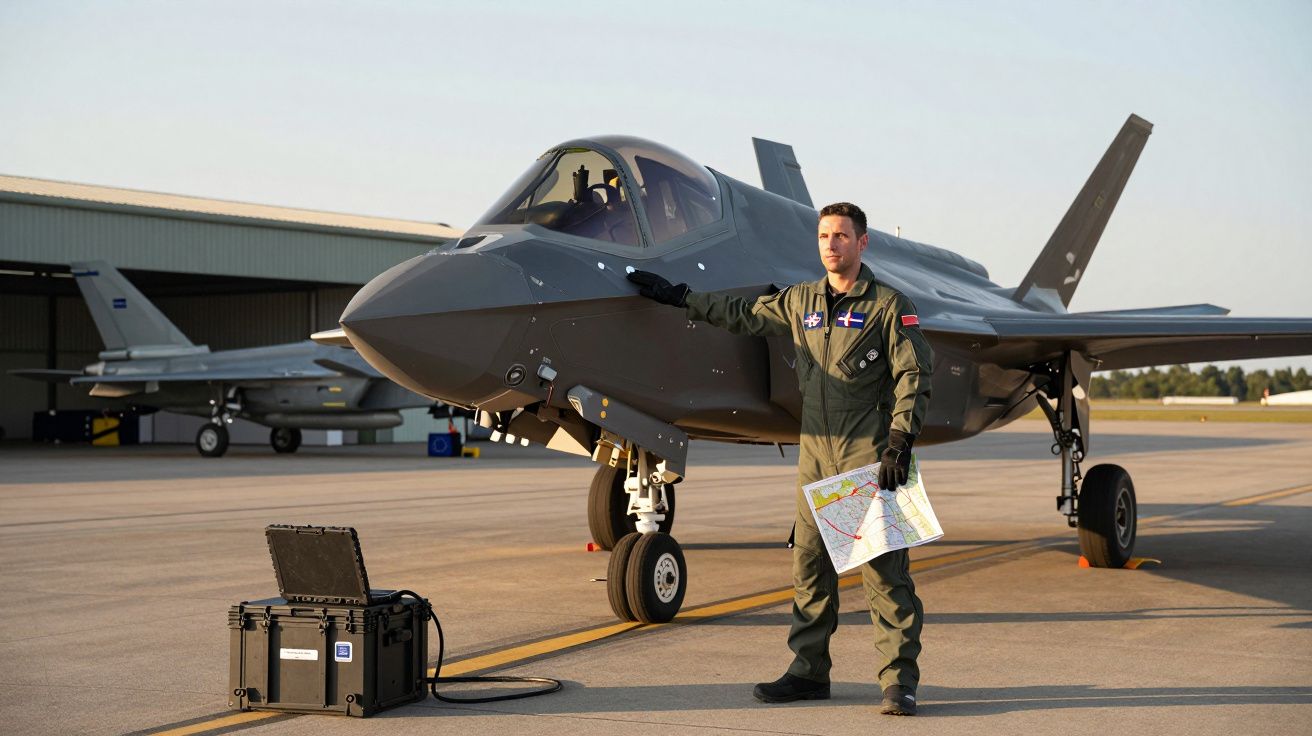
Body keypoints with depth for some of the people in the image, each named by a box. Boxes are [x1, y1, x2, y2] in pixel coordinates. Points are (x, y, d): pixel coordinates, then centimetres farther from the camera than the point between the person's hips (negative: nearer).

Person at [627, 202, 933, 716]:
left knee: (883, 567, -8)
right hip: (816, 451, 6)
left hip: (869, 455, -6)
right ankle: (808, 671, 15)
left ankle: (899, 681, -4)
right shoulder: (801, 302, 14)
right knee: (809, 565, 7)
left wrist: (900, 442, -15)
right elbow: (743, 314, 25)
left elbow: (913, 375, -6)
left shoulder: (889, 305, -3)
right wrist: (677, 297, 26)